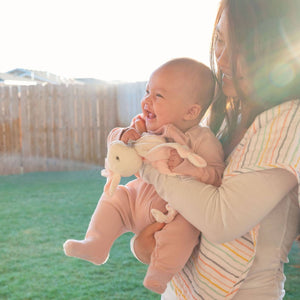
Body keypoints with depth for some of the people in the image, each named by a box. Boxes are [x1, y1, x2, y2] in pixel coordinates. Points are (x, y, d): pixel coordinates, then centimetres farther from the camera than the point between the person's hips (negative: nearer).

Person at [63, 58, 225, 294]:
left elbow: (216, 176, -25)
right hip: (139, 195, 6)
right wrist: (123, 136, -17)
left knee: (184, 226, -33)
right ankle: (96, 246, 6)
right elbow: (113, 137, 8)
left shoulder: (202, 140, -18)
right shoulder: (144, 127, -1)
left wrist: (185, 166, -39)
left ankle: (161, 273, -21)